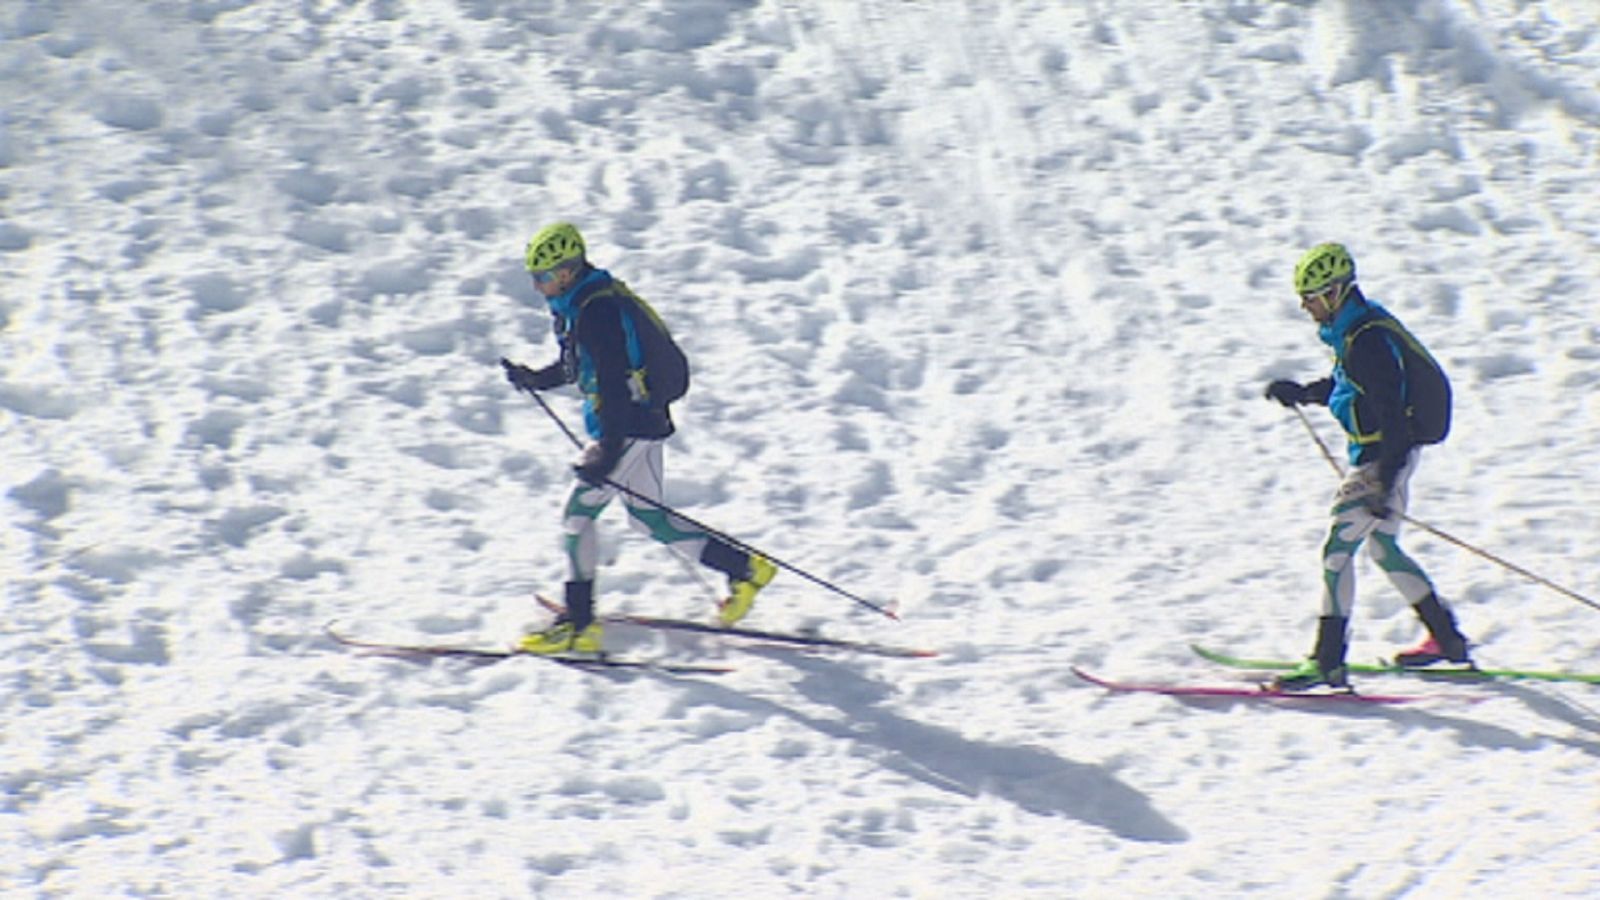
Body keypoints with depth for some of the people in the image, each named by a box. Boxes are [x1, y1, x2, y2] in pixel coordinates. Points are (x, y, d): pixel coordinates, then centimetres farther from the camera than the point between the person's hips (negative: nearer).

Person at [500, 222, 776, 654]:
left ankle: (578, 624, -4)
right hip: (640, 424, 10)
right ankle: (745, 568, 21)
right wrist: (535, 380, 16)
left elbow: (615, 385, -27)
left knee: (578, 512, -6)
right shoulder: (580, 303, 10)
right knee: (649, 518, 16)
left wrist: (608, 452, -29)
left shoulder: (597, 311, -22)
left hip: (630, 427, -10)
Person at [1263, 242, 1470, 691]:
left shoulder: (1366, 341, -23)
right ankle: (1447, 640, 30)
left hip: (1386, 457, -11)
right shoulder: (1356, 328, 8)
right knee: (1383, 549, 21)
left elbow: (1391, 415, -27)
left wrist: (1384, 483, -29)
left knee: (1338, 551, -10)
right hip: (1379, 456, 11)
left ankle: (1328, 662, -10)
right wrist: (1302, 393, 22)